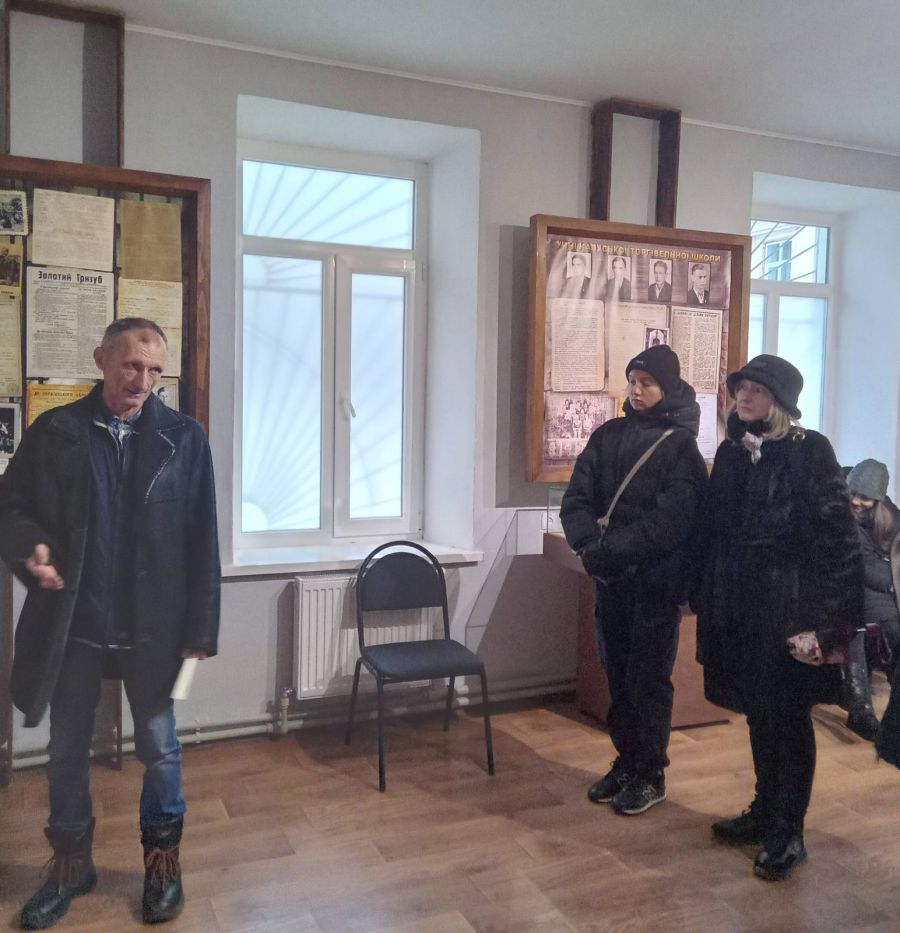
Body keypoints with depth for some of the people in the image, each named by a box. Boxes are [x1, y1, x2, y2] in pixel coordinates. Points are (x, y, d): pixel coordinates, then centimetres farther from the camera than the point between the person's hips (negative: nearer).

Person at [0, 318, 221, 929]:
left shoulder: (184, 438, -4)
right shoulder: (52, 432, -1)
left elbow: (202, 541, -4)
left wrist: (200, 629, -6)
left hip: (152, 625, -1)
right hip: (70, 622, 2)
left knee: (159, 749, 11)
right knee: (67, 751, 16)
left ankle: (163, 860, 34)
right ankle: (71, 864, 38)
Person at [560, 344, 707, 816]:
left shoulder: (680, 445, -7)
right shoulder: (608, 435, 7)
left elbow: (669, 523, -17)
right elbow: (576, 499, 1)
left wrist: (608, 549, -21)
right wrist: (590, 546, -17)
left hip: (655, 582, -4)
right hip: (610, 580, 5)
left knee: (648, 680, 5)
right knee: (617, 675, 12)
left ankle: (651, 775, 21)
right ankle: (626, 763, 28)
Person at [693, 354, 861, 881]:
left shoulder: (810, 451, -10)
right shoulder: (731, 452, 8)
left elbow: (836, 532, -14)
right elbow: (713, 527, 11)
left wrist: (828, 613, -18)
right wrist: (705, 596, 10)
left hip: (789, 602, -6)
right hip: (738, 603, 6)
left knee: (786, 715, 4)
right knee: (757, 711, 16)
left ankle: (788, 833, 19)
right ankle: (766, 812, 32)